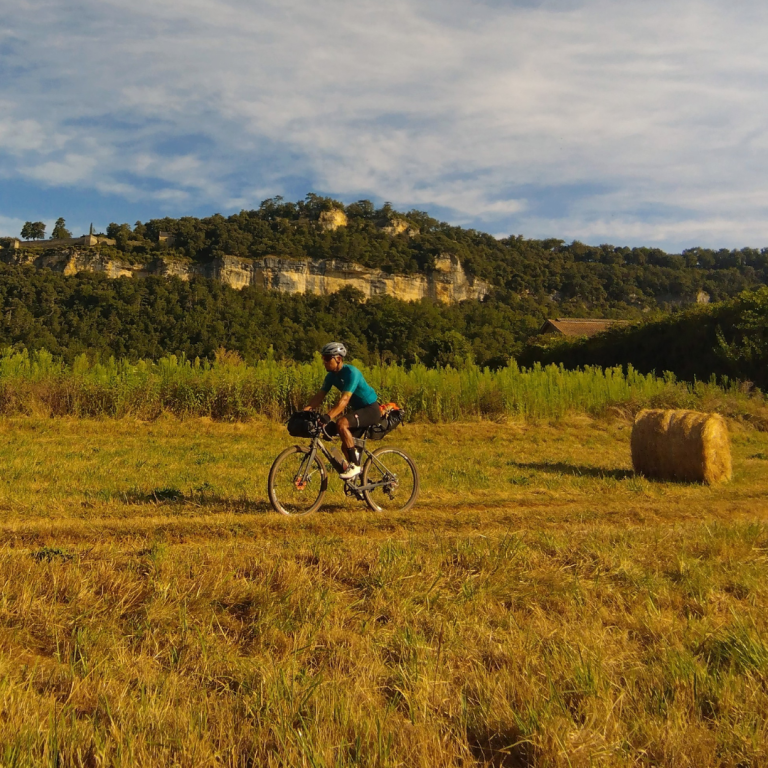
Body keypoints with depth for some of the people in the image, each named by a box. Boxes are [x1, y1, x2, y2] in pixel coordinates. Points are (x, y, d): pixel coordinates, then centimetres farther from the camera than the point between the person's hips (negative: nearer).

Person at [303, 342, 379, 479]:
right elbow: (319, 396, -4)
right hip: (359, 409, 9)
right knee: (346, 446, 9)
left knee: (341, 423, -30)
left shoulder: (351, 372, -25)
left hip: (371, 410, -9)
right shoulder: (332, 375, 0)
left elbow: (344, 400, -35)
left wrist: (327, 417, -46)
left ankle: (355, 465, -22)